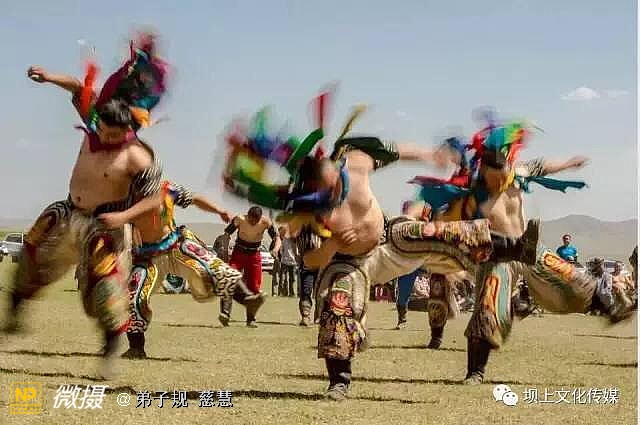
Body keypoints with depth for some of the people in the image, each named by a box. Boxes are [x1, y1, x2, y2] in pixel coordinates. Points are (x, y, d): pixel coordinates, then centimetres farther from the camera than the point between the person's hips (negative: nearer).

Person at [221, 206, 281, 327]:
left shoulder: (265, 222, -18)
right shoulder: (240, 220, -20)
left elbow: (276, 237, -14)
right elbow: (226, 234, -12)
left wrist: (275, 249, -36)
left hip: (254, 256, 1)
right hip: (238, 253, -1)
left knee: (254, 287, 0)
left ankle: (251, 319, 9)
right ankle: (225, 313, -27)